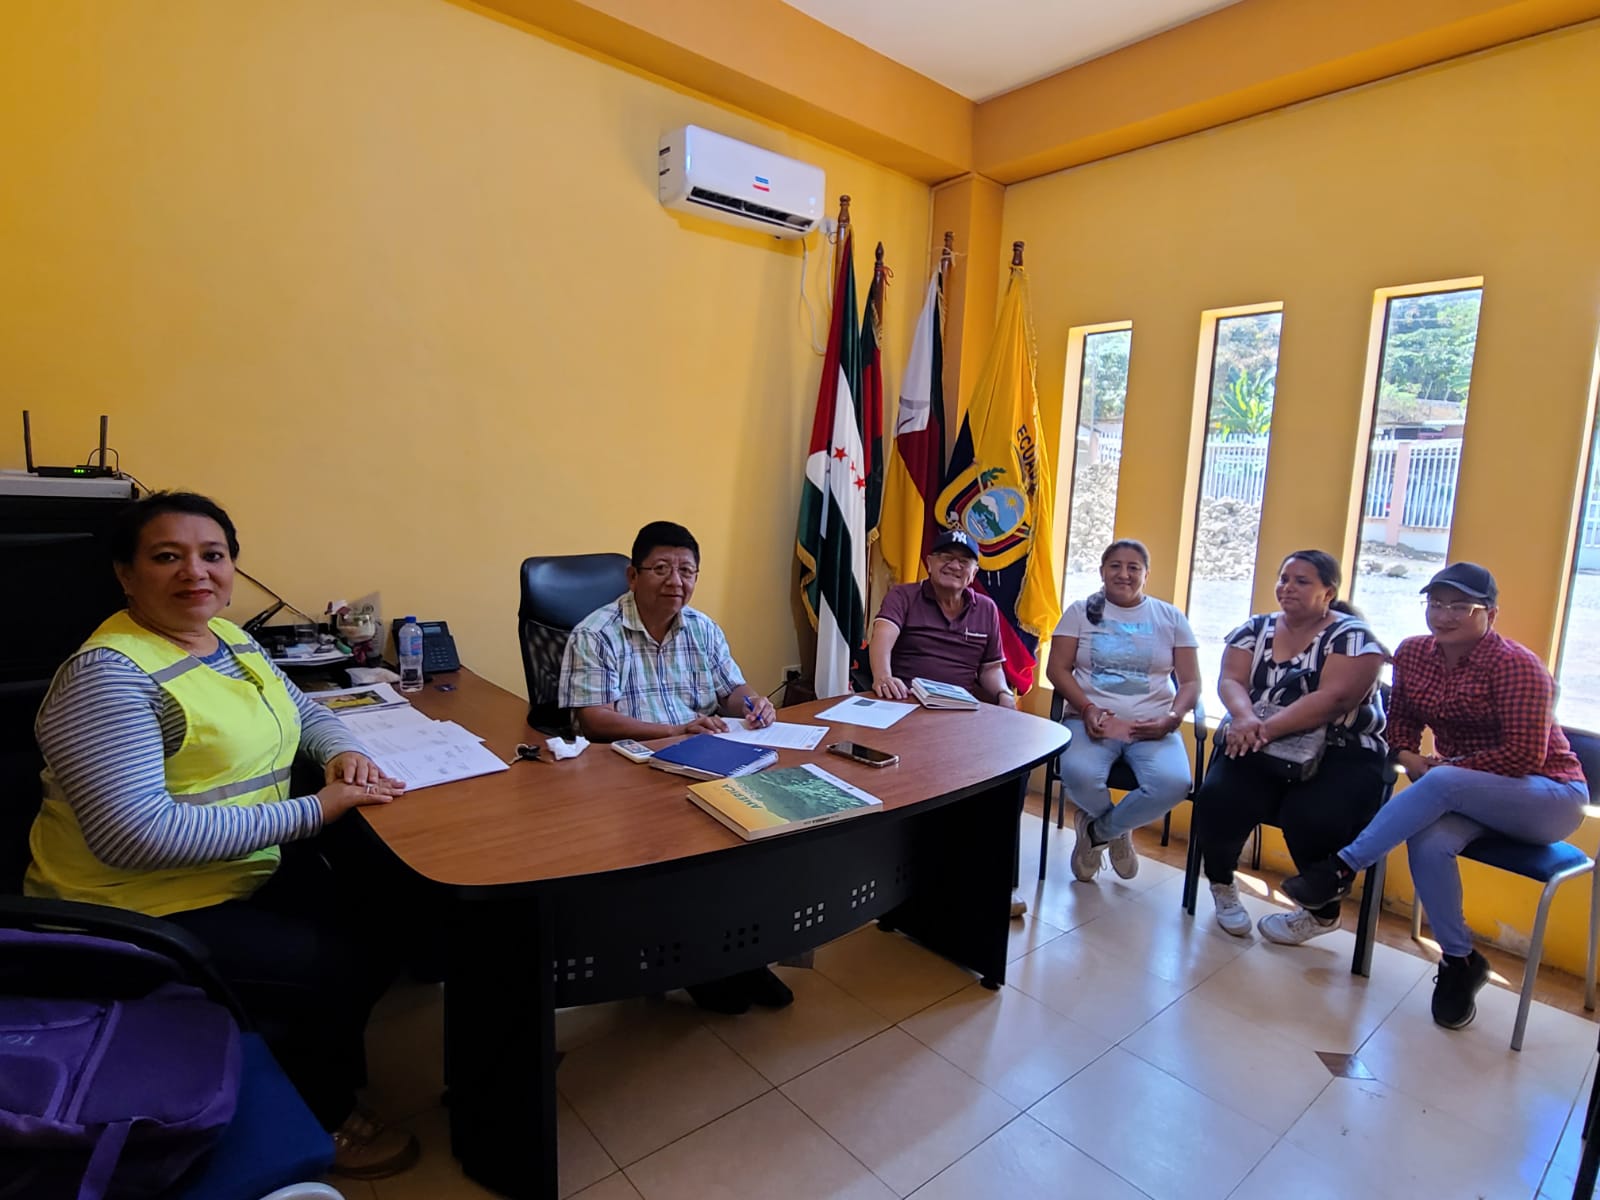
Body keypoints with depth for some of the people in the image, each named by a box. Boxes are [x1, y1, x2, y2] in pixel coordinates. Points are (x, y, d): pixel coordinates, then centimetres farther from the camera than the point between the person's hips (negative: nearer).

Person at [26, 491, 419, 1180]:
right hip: (143, 916, -7)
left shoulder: (230, 638, 4)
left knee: (381, 931, -3)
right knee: (347, 969, -13)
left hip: (253, 866, 8)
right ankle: (310, 1123, 15)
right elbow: (133, 833, -30)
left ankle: (317, 1071, 23)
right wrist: (310, 811, -28)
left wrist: (342, 750, -6)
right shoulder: (109, 675, -22)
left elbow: (303, 711, 17)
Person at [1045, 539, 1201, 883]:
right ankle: (1117, 830, 6)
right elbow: (1058, 670, 2)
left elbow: (1191, 681, 9)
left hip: (1152, 726, 1)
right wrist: (1088, 709, -15)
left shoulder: (1171, 618, 12)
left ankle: (1096, 830, 0)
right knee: (1079, 775, -34)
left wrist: (1173, 718, -10)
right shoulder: (1080, 612, 9)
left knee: (1173, 783, -31)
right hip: (1092, 720, -1)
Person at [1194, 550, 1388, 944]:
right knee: (1218, 798, -26)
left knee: (1314, 818, -31)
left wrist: (1266, 728, -30)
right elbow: (1231, 680, -2)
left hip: (1339, 754, -3)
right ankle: (1221, 883, 6)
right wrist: (1244, 719, -25)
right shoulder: (1256, 629, 11)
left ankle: (1322, 912, 3)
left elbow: (1334, 698, -19)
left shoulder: (1352, 636, -4)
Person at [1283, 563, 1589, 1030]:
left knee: (1440, 784, -37)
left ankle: (1342, 869, -29)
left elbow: (1525, 755, -20)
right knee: (1428, 843, -30)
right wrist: (1407, 756, -11)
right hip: (1467, 793, 5)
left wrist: (1446, 766, -19)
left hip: (1550, 795, -4)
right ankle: (1460, 961, -10)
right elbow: (1402, 720, 9)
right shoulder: (1413, 653, -1)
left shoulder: (1517, 666, -17)